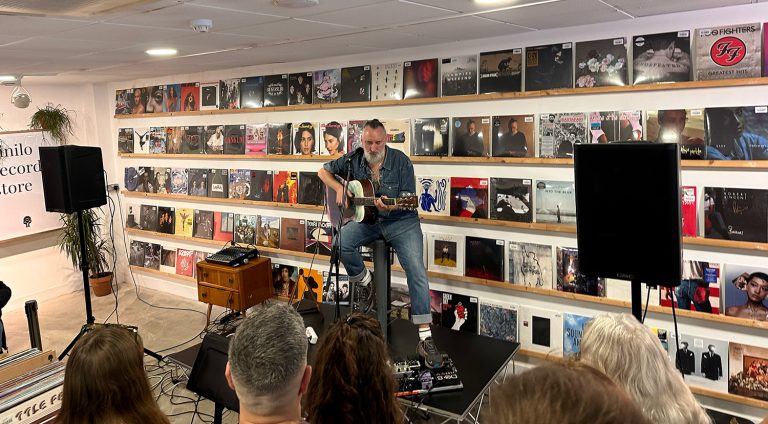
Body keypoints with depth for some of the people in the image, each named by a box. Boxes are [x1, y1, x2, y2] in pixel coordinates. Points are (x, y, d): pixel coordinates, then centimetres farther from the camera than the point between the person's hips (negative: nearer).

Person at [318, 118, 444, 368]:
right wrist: (339, 188, -5)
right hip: (367, 219, 3)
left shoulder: (401, 161, -8)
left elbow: (408, 199, -9)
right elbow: (324, 171, 15)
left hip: (401, 220, -3)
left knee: (417, 272, -20)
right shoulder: (353, 160, 2)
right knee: (341, 242, -28)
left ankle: (425, 339, -15)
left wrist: (390, 206, -31)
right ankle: (365, 280, 5)